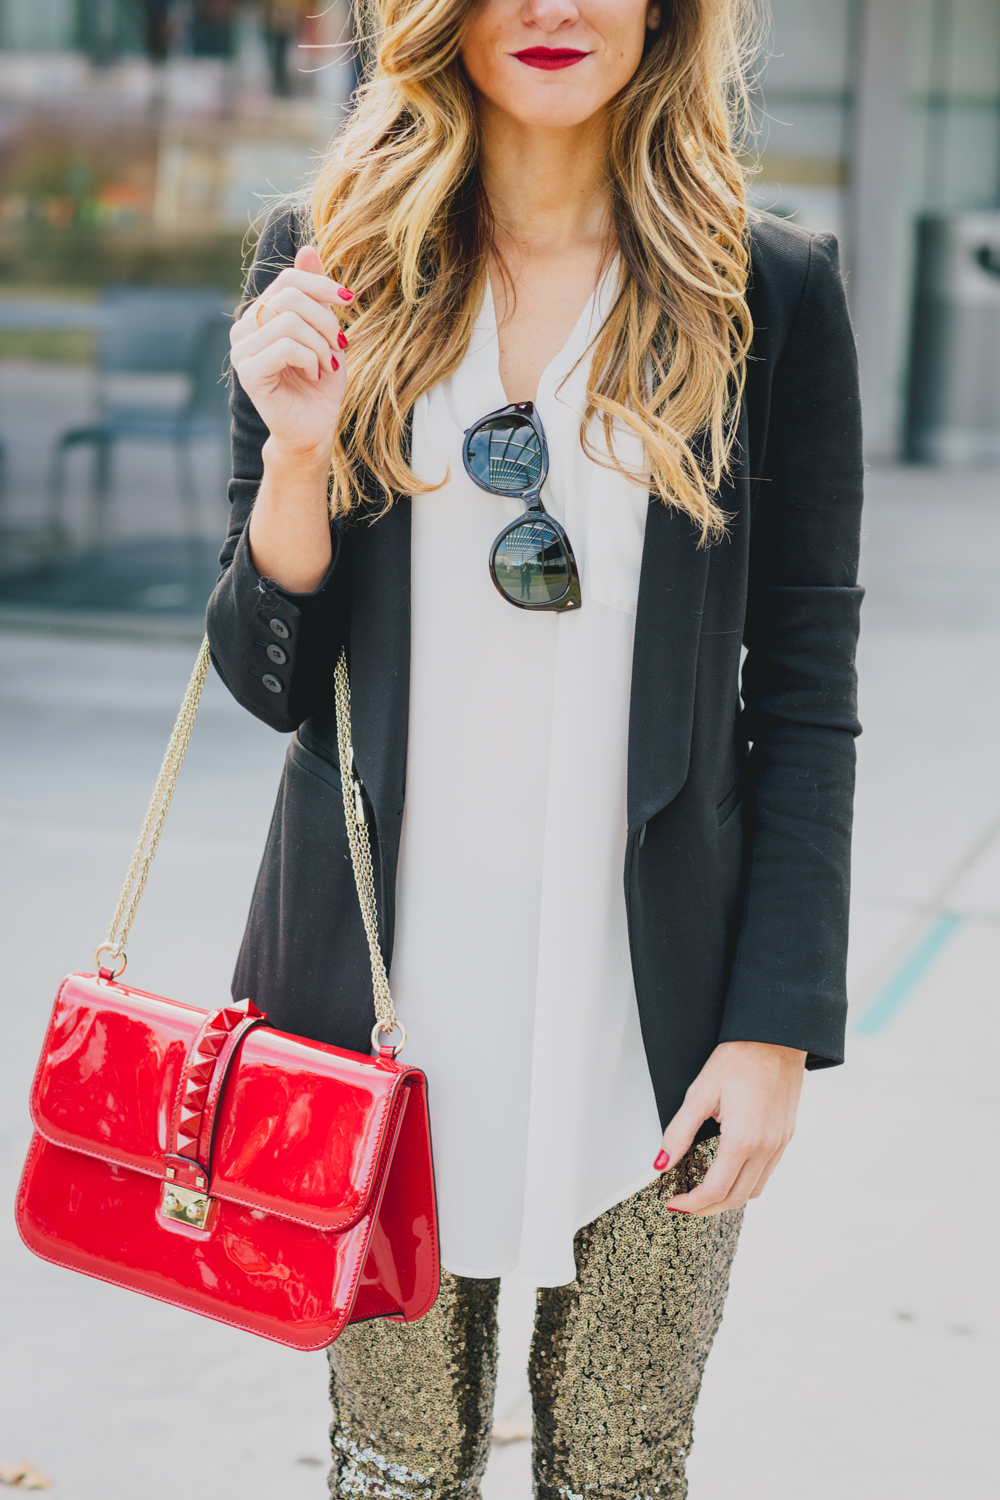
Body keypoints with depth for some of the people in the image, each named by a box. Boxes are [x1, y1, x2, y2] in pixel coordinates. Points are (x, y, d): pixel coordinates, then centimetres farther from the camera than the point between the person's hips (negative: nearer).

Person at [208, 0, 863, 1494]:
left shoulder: (772, 295, -1)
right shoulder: (327, 265, 3)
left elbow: (806, 698, 0)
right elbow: (270, 681, 3)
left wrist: (777, 1029, -5)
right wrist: (298, 451, -14)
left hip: (646, 1017, -1)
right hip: (381, 991, 1)